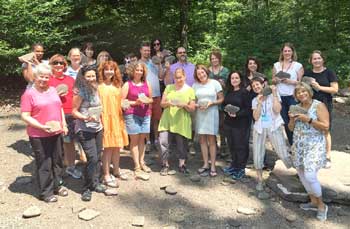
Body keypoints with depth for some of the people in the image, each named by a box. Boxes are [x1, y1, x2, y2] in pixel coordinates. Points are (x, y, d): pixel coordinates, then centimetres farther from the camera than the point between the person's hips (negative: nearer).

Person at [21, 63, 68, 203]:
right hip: (39, 136, -6)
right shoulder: (29, 94, -10)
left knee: (57, 161, 16)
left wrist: (64, 125, 7)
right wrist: (42, 127, -22)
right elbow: (25, 116, -15)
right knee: (44, 164, 3)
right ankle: (46, 192, 17)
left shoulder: (53, 90, 10)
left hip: (56, 133, 6)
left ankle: (58, 185, 33)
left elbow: (60, 108, 18)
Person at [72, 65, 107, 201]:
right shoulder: (80, 92, -12)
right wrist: (87, 118, -24)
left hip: (98, 128, 7)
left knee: (98, 157, 9)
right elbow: (74, 111, -11)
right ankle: (87, 188, 4)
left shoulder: (95, 90, 9)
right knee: (92, 158, -11)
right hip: (85, 130, -7)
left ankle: (95, 183, 23)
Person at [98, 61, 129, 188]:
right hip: (106, 119, -6)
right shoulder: (99, 86, -6)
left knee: (117, 146, 11)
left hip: (117, 119, 6)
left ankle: (116, 171, 27)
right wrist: (100, 119, -17)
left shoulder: (117, 86, 14)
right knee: (108, 147, -6)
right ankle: (106, 176, 3)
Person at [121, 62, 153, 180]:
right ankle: (137, 169, 1)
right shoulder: (127, 84, 0)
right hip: (131, 114, -4)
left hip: (145, 114, 4)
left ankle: (141, 162, 22)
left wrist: (147, 101, -4)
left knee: (142, 138, 8)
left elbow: (151, 99, 18)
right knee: (134, 140, -2)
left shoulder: (147, 84, 12)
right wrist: (135, 102, -14)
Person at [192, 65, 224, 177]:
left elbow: (221, 98, 0)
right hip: (200, 114, 3)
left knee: (212, 139, -1)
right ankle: (205, 164, 14)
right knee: (202, 139, 5)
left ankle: (213, 166, 5)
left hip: (212, 113, -3)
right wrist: (197, 105, -9)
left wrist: (212, 103, -15)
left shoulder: (215, 83, 0)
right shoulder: (195, 85, 8)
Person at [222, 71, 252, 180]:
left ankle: (241, 169, 15)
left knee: (240, 146, 1)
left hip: (241, 124, -6)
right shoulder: (229, 92, 10)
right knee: (231, 145, 14)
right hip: (229, 122, 6)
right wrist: (228, 111, -5)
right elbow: (224, 104, 16)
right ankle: (234, 165, 30)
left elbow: (248, 109, -13)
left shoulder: (244, 92, -9)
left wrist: (237, 114, -23)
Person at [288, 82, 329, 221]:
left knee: (310, 176, -14)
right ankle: (313, 201, 29)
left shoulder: (319, 106, -6)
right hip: (298, 146, 7)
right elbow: (291, 128, 15)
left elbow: (325, 127, -13)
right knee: (302, 175, 11)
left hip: (314, 146, -6)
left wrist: (308, 119, -20)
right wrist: (292, 119, -5)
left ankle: (321, 205, 7)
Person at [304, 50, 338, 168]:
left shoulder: (329, 72, -1)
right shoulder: (307, 73, 10)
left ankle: (327, 157, 10)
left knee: (325, 131, 0)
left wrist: (320, 87, -15)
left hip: (324, 105, -3)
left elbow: (335, 89, -7)